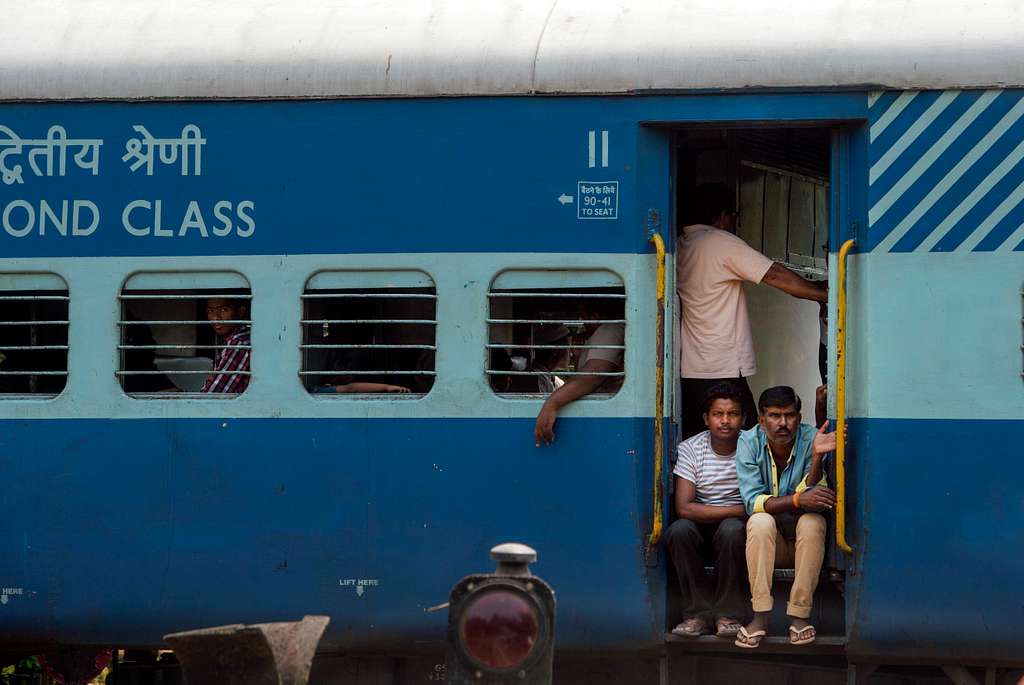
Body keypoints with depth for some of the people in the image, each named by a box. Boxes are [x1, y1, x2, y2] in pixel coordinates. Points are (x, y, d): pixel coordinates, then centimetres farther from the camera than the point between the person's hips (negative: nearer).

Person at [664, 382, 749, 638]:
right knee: (679, 530, -31)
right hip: (702, 524, 1)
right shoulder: (690, 449, -8)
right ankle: (699, 613, -19)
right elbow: (684, 508, -17)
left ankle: (728, 613, -20)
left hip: (737, 524, -1)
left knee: (731, 530, -34)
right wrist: (737, 510, -23)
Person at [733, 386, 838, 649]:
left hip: (804, 538, 0)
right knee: (760, 521, -31)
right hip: (768, 538, 0)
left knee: (812, 522, -32)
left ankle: (800, 615, -26)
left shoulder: (811, 438, -15)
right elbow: (752, 501, -21)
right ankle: (760, 615, -30)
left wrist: (817, 457, -41)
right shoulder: (749, 442, -13)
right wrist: (798, 500, -36)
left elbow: (810, 494, -24)